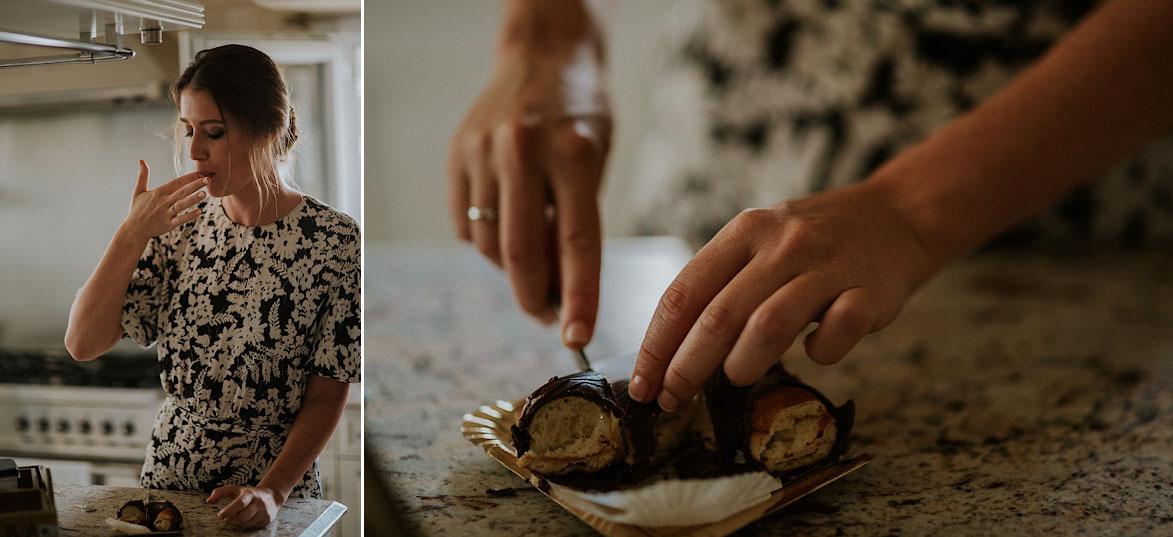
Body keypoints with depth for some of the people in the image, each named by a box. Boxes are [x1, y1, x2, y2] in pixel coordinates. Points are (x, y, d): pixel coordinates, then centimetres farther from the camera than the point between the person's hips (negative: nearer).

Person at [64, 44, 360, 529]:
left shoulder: (334, 240, -8)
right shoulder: (183, 225, 5)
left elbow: (328, 396, -7)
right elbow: (82, 344, 0)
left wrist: (272, 491, -18)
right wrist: (133, 234, -9)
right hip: (165, 480, 3)